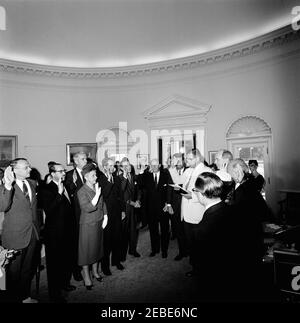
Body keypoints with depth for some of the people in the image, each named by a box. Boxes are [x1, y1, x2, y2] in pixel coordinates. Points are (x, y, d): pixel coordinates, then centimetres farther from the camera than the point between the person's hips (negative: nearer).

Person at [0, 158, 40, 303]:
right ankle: (14, 297, 39)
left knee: (29, 269, 21)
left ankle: (25, 296, 42)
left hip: (33, 234, 6)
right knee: (14, 271, 16)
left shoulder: (32, 184, 3)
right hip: (15, 236, -6)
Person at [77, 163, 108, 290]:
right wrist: (97, 195, -30)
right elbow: (87, 208, -27)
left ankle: (95, 271, 36)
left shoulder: (97, 188, 4)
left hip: (99, 223, 6)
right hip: (87, 224, -6)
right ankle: (86, 275, 25)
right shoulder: (81, 191, -16)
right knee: (86, 249, 7)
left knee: (97, 247, 18)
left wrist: (105, 217, 5)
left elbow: (103, 204, 13)